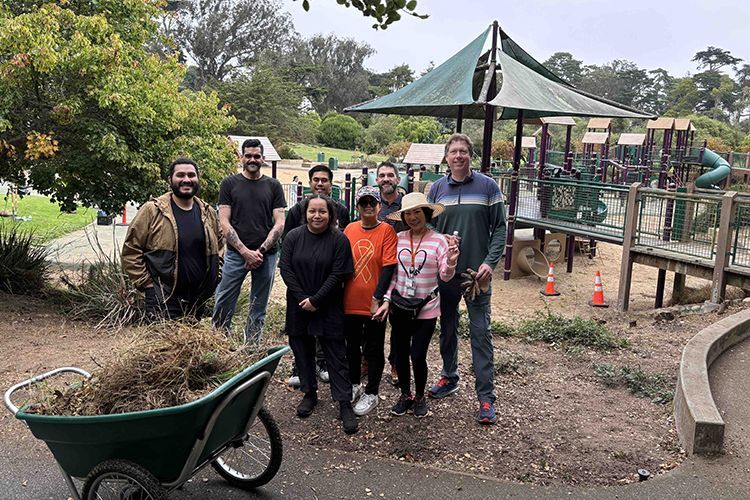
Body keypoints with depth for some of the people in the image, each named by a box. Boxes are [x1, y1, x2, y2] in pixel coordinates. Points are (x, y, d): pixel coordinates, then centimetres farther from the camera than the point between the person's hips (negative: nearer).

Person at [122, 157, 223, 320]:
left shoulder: (208, 213, 8)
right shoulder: (152, 210, -7)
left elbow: (219, 246, 23)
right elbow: (130, 250, -5)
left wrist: (215, 277, 13)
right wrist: (146, 283, -8)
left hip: (198, 299, 5)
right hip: (163, 299, -5)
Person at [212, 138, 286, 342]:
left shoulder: (273, 186, 9)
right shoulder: (229, 184, 6)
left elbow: (279, 224, 4)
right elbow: (224, 222, -1)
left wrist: (260, 251, -8)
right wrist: (246, 252, -9)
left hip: (266, 255, 1)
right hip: (236, 254, -1)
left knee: (258, 310, 7)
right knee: (223, 306, -4)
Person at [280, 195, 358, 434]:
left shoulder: (339, 240, -6)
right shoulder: (293, 237, 2)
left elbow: (337, 275, -10)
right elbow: (286, 270, -3)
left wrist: (315, 300, -14)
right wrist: (302, 298, -12)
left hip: (329, 308, -3)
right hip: (298, 305, 3)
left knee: (336, 355, 0)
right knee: (302, 350, 12)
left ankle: (345, 403, 4)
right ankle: (309, 394, 29)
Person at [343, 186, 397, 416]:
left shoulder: (386, 231, -8)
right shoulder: (350, 229, 4)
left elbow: (388, 267, -12)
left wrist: (378, 298, -16)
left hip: (374, 303, -4)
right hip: (350, 301, 4)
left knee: (373, 350, 9)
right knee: (352, 345, 17)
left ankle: (371, 394, 22)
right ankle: (354, 384, 36)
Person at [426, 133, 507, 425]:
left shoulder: (487, 186, -1)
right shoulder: (437, 189, 6)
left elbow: (499, 228, -2)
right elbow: (428, 229, 10)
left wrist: (490, 262, -13)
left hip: (477, 270, -3)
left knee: (481, 332, -2)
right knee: (447, 328, 15)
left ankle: (486, 396, 4)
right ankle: (449, 377, 33)